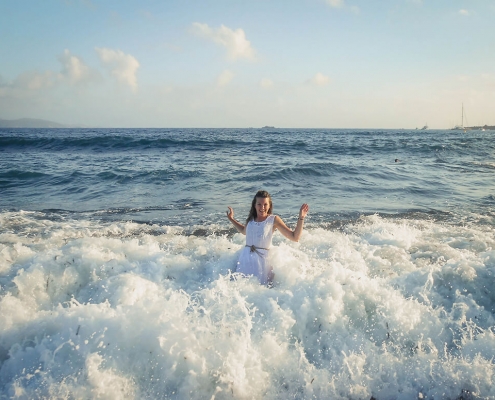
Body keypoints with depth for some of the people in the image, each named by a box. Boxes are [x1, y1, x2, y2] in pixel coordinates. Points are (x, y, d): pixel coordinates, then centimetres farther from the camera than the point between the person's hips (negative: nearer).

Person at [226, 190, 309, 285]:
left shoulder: (274, 220, -5)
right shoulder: (251, 219, 8)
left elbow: (295, 237, -9)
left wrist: (301, 218, -16)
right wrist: (231, 219, 30)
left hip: (262, 258, -4)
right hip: (245, 257, 4)